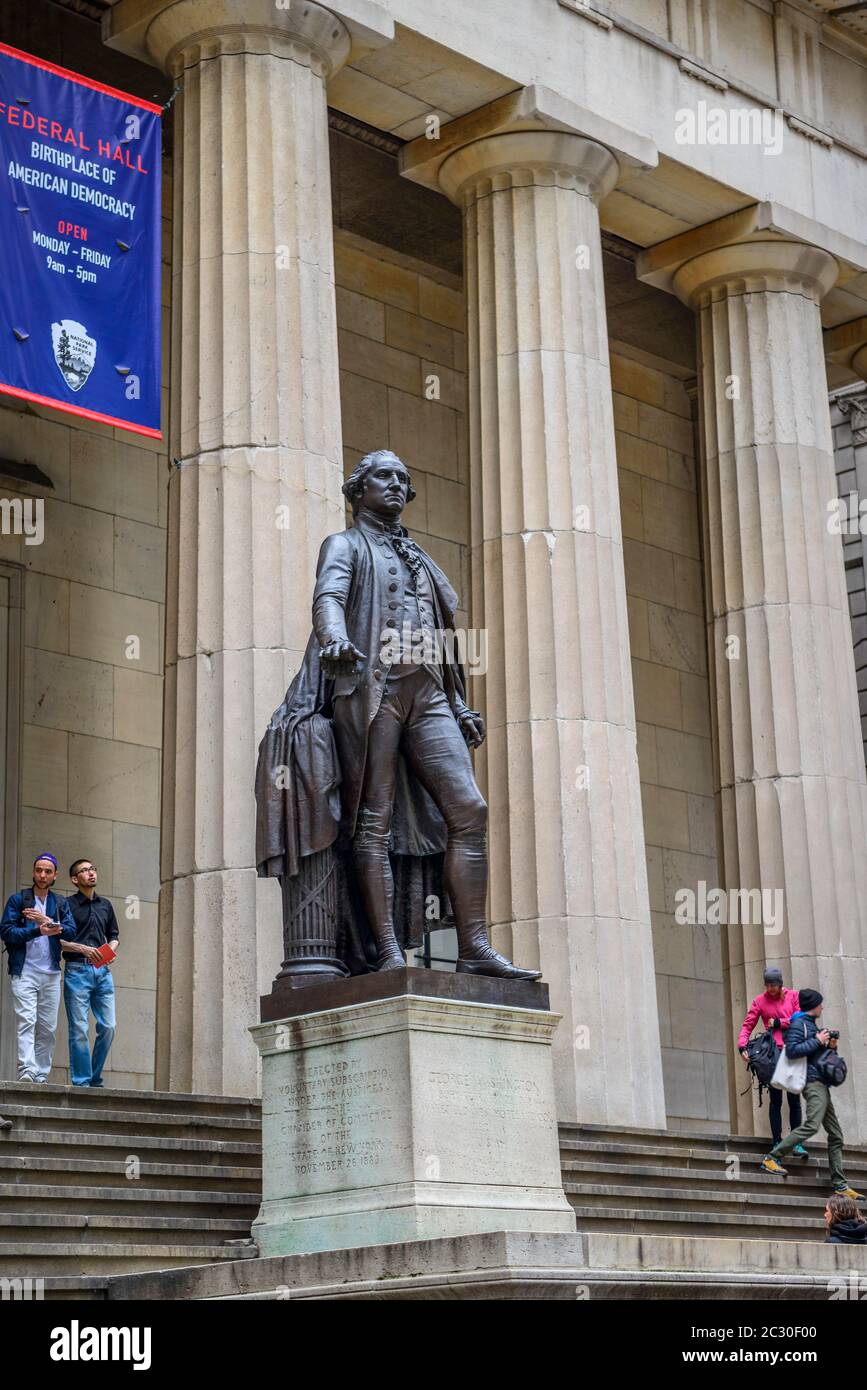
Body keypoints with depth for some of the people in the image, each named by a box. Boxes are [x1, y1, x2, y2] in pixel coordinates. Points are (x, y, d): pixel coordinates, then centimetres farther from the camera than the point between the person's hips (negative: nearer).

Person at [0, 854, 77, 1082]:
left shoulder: (60, 903, 14)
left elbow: (70, 931, 1)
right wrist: (38, 930, -18)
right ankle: (26, 1072, -25)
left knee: (48, 1028, 3)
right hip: (24, 972, -4)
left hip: (51, 973, 4)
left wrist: (46, 920, -14)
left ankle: (41, 1076, 8)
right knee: (26, 1022, -16)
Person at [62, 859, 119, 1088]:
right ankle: (81, 1081, -1)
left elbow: (114, 936, 25)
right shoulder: (67, 905, 1)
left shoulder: (105, 905, 18)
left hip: (102, 971, 5)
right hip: (77, 970, -5)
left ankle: (96, 1079, 12)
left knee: (108, 1026, -1)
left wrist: (112, 948, 4)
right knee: (79, 1030, -6)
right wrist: (82, 948, -15)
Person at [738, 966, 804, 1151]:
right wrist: (742, 1046, -11)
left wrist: (778, 1023, -4)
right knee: (775, 1099, -1)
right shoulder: (760, 1001, 8)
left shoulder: (793, 996, 10)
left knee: (794, 1099, 2)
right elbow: (747, 1025, 3)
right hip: (773, 1052, -1)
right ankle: (777, 1143, -1)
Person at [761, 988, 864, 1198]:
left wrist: (829, 1046, 13)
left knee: (836, 1135, 6)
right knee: (812, 1124, -27)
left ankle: (840, 1186, 5)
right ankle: (772, 1158, -22)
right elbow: (792, 1050, -19)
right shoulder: (798, 1024, -4)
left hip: (821, 1084, 10)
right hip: (813, 1081, -10)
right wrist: (818, 1041, -13)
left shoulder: (811, 1024, 25)